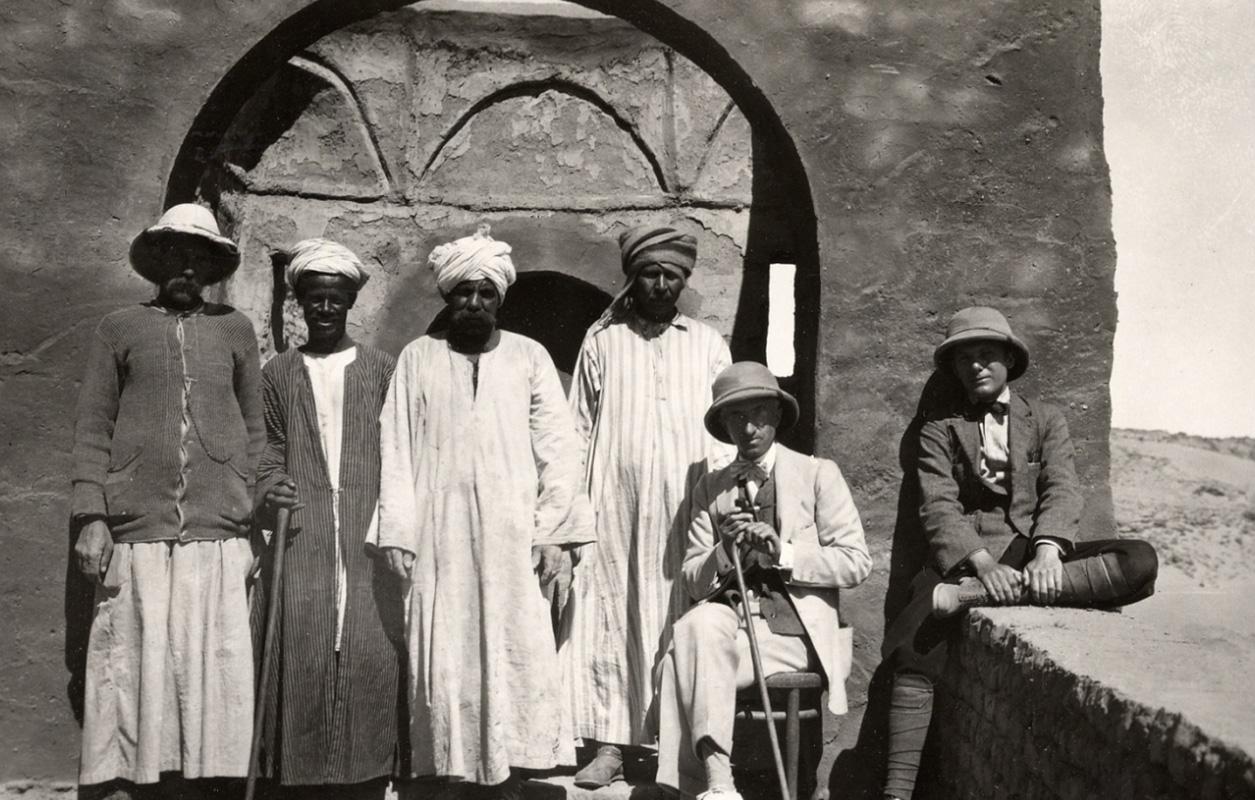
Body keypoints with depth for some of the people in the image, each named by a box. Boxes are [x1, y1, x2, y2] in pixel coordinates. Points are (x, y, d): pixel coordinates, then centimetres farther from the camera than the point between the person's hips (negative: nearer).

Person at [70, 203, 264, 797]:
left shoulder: (235, 331, 14)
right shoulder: (119, 329, 12)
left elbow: (253, 432, 13)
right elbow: (92, 429, 7)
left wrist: (255, 525, 6)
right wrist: (90, 517, -3)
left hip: (218, 533, 1)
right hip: (134, 532, -1)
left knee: (214, 669, -2)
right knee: (129, 665, -1)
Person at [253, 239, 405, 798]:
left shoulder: (381, 370, 10)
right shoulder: (279, 373, 13)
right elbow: (270, 448, 10)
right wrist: (269, 489, -10)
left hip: (367, 534, -1)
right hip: (302, 536, 1)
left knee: (370, 647, -6)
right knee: (301, 646, -4)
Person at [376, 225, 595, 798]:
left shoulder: (530, 357, 7)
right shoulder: (418, 358, 8)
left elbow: (556, 447, 3)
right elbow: (397, 449, 4)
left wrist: (554, 530, -5)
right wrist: (399, 532, -4)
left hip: (513, 533, 0)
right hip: (442, 535, 0)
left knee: (515, 652, -1)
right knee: (447, 655, 2)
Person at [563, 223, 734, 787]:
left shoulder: (708, 345, 11)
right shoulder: (602, 341, 10)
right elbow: (579, 429, 9)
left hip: (683, 507, 0)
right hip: (613, 506, 0)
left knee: (678, 620, 0)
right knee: (607, 616, 0)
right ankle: (609, 743, 6)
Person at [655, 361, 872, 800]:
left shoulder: (818, 473, 6)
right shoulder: (710, 488, 14)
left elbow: (857, 562, -1)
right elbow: (692, 579, 9)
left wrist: (783, 553, -14)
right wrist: (724, 551, -11)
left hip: (795, 631, -3)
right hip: (730, 621, 3)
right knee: (699, 625, -31)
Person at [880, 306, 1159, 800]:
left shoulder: (1046, 421, 16)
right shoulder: (939, 427, 11)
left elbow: (1062, 491, 0)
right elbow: (938, 505, -3)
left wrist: (1048, 551, -22)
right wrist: (983, 564, -22)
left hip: (1031, 553, 2)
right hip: (966, 557, -2)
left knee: (1139, 562, -26)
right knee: (914, 659, -28)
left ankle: (962, 596, -34)